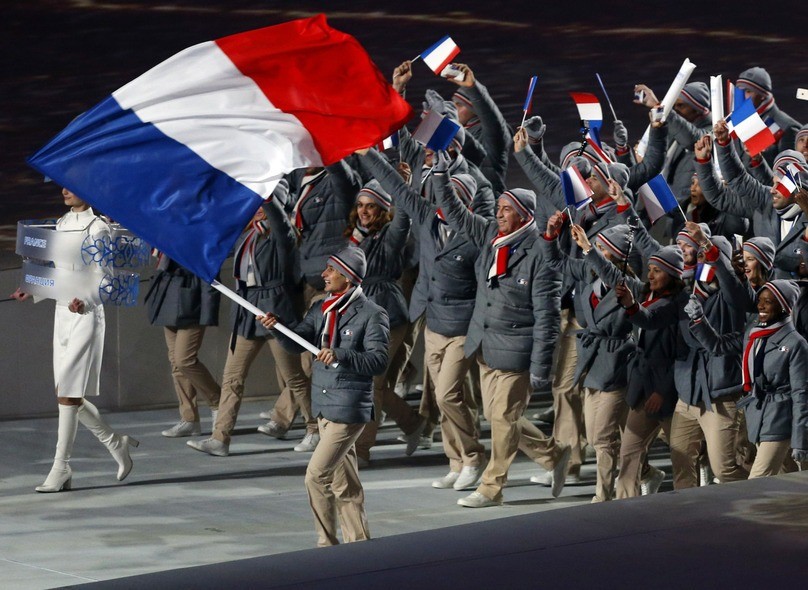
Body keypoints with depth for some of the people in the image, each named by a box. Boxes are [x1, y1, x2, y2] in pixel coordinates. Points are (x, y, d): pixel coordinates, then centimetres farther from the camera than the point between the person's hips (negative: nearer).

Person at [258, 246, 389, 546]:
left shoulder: (372, 315, -11)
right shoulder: (322, 310, 11)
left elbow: (378, 360, -17)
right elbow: (297, 342, 3)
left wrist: (341, 355, -30)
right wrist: (277, 327, -16)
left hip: (349, 408, -8)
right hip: (324, 406, 8)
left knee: (316, 474, -13)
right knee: (344, 483, 15)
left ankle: (327, 542, -3)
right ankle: (358, 543, 24)